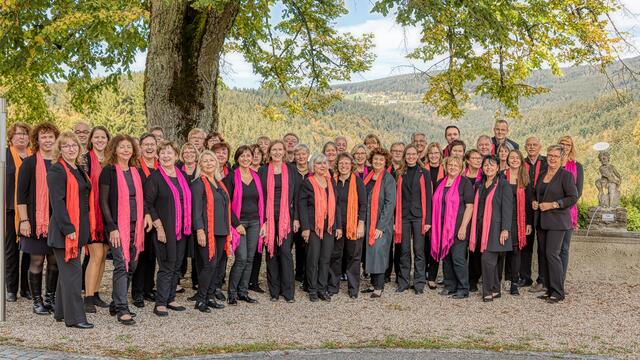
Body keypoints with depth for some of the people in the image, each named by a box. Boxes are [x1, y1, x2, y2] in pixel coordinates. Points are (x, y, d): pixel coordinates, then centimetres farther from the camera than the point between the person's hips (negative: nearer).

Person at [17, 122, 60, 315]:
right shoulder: (29, 163, -1)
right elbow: (21, 194, -5)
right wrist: (24, 220, -12)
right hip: (36, 220, -4)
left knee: (55, 261, 8)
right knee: (37, 261, 2)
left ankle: (50, 298, 20)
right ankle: (37, 301, 12)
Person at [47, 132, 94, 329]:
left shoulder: (79, 170, 16)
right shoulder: (57, 170, -10)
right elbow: (57, 202, -17)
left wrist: (84, 228, 14)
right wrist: (68, 229, -21)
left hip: (78, 229, 9)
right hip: (65, 230, -9)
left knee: (67, 270, 15)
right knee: (72, 271, -7)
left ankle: (61, 311, 25)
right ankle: (74, 317, -2)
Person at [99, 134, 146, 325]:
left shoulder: (137, 172, 13)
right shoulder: (109, 171, -3)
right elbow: (103, 201, -7)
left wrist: (146, 214, 3)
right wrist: (112, 227, -13)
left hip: (135, 225, 6)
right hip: (117, 225, -6)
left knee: (131, 266, 8)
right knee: (122, 265, -10)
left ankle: (116, 304, 21)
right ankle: (122, 309, -7)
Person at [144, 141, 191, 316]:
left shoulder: (182, 176, 12)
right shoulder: (154, 177, -6)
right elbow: (148, 204, -9)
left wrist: (188, 225, 11)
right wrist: (159, 227, -15)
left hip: (182, 229, 6)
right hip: (164, 229, -6)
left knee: (177, 265, 11)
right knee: (167, 267, -5)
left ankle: (170, 299, 22)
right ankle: (160, 303, 4)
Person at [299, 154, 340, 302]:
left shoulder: (331, 182, 12)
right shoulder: (307, 183, -2)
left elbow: (336, 205, 14)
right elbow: (302, 205, -6)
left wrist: (339, 226, 9)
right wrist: (305, 227, -12)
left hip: (329, 227, 4)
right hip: (313, 227, -4)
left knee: (326, 259, 7)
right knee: (313, 259, 1)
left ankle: (323, 289, 16)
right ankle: (312, 290, 11)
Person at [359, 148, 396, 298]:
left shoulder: (388, 179, -8)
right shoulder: (368, 177, 11)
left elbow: (390, 203, -14)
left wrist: (381, 226, -18)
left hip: (381, 223, -6)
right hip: (368, 222, 6)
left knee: (378, 251, -9)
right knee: (370, 251, 9)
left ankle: (379, 287, -1)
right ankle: (374, 284, 19)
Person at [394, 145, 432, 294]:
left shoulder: (424, 173, 3)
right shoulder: (400, 174, 8)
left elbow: (428, 197, -1)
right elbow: (397, 197, 6)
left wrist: (427, 220, -7)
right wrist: (395, 219, -1)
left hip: (418, 215, -2)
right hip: (403, 216, 2)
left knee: (419, 250, 1)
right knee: (404, 250, 6)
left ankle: (419, 283, 9)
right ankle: (403, 282, 16)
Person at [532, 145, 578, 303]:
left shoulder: (566, 175, -6)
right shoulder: (542, 175, 15)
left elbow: (573, 198, -12)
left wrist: (553, 205, -17)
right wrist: (534, 202, 6)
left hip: (557, 221, -7)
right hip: (542, 221, 7)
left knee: (552, 254, -12)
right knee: (544, 255, 7)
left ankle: (558, 292, -5)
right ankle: (549, 289, 14)